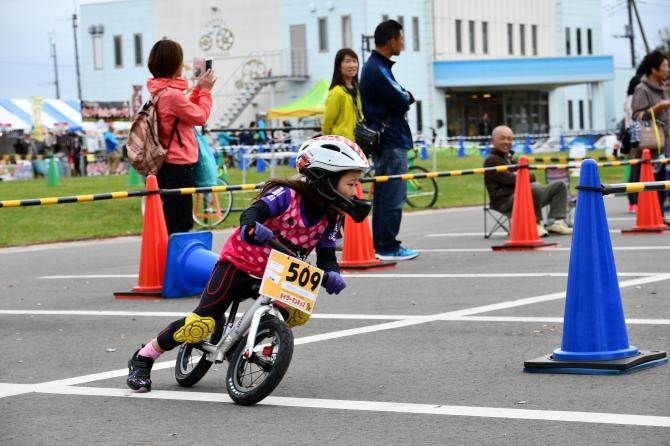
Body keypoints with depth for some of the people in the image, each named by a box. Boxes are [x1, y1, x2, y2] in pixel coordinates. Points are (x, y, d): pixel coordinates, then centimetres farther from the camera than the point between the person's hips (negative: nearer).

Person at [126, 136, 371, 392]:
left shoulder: (330, 217, -4)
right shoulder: (287, 195, -22)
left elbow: (326, 254, -6)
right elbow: (252, 214, -34)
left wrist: (331, 274, -29)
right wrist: (251, 228, -58)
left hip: (274, 276, 6)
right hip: (239, 262, -6)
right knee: (202, 323, -15)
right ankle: (143, 359, 3)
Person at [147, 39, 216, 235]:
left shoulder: (160, 92, 9)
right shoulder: (172, 94, -21)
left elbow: (187, 110, 20)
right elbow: (200, 117, -11)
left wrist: (198, 88, 16)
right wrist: (205, 91, 0)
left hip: (169, 165, 10)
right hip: (178, 167, -10)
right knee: (178, 225, -7)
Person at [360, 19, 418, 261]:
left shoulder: (375, 66, 17)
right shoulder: (378, 69, -16)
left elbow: (402, 98, 18)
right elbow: (401, 103, -18)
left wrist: (404, 96, -1)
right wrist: (406, 97, 2)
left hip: (384, 141, 11)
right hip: (391, 142, -11)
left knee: (383, 194, 12)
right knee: (393, 196, -8)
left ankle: (381, 245, 17)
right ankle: (388, 247, -7)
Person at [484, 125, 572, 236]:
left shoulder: (510, 158, 27)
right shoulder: (491, 161, -4)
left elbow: (528, 177, 19)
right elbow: (511, 180, -15)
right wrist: (529, 177, -1)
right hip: (506, 201, -10)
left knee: (559, 185, 5)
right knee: (535, 188, -38)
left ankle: (555, 221, -11)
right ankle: (535, 225, -22)